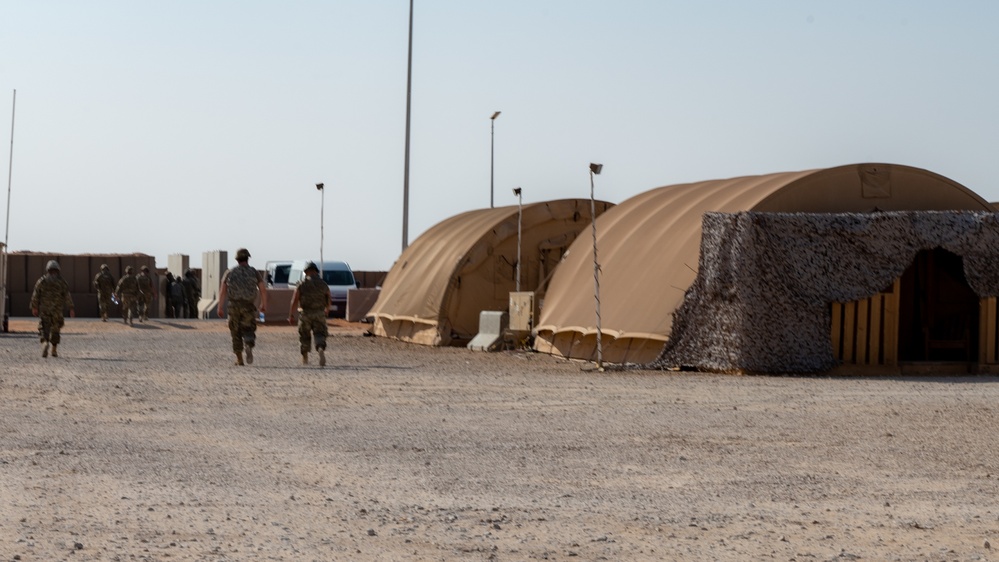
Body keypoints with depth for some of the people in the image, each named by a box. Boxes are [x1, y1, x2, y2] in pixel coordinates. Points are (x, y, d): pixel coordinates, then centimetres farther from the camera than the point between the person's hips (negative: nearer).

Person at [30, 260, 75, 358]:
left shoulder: (41, 281, 1)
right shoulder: (62, 282, 1)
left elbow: (35, 295, 2)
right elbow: (67, 296, -3)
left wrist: (34, 307, 12)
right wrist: (71, 309, -1)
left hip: (44, 309, -1)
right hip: (57, 309, 1)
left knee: (44, 328, -2)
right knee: (55, 329, 13)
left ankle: (45, 342, -31)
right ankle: (54, 350, 16)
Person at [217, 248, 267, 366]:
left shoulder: (229, 273, 6)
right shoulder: (254, 272, 4)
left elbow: (222, 291, 0)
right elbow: (263, 289, 0)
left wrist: (220, 307, 1)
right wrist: (264, 305, 11)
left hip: (234, 306, 1)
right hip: (249, 306, -1)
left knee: (236, 333, 12)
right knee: (249, 331, 1)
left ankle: (239, 359, 12)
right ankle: (249, 347, -31)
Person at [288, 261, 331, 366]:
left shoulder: (301, 284, -2)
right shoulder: (323, 284, 4)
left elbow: (294, 300, -8)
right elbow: (329, 301, 11)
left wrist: (291, 315, -5)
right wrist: (327, 309, 31)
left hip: (305, 314, 0)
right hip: (319, 314, 0)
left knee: (305, 337, 17)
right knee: (319, 335, -3)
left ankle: (305, 359, 29)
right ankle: (321, 350, -34)